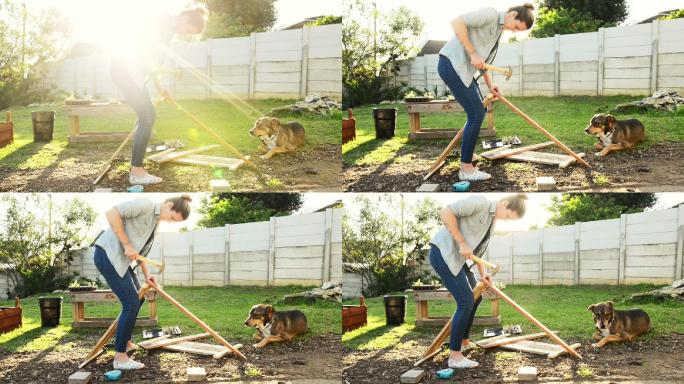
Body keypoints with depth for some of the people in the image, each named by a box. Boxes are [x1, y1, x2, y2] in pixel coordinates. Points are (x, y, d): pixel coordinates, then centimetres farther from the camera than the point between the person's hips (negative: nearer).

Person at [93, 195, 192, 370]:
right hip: (108, 254, -10)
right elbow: (112, 213, -24)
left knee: (138, 299, 20)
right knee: (131, 303, -12)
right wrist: (127, 244, -20)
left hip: (121, 259, 10)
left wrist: (146, 274, 14)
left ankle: (125, 342, 37)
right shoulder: (146, 205, -14)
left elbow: (140, 249, 23)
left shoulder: (155, 220, 15)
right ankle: (120, 357, -7)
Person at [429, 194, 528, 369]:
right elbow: (446, 213, -25)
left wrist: (482, 273, 12)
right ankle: (455, 356, -8)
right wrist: (462, 242, -21)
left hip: (457, 257, 10)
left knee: (475, 298, 19)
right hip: (443, 252, -10)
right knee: (466, 302, -12)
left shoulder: (493, 219, 13)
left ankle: (464, 342, 35)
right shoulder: (481, 202, -16)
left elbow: (478, 247, 23)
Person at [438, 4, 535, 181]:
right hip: (452, 64, -10)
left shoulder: (499, 30, 17)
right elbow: (457, 22, -24)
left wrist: (490, 85, 17)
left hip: (464, 69, 10)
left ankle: (466, 163, 23)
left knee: (478, 112, 13)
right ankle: (466, 168, -4)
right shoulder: (491, 14, -13)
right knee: (476, 113, -9)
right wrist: (473, 53, -21)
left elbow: (483, 59, 24)